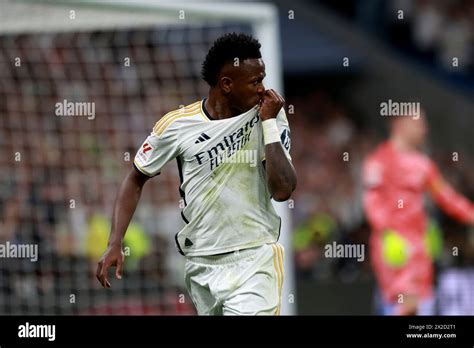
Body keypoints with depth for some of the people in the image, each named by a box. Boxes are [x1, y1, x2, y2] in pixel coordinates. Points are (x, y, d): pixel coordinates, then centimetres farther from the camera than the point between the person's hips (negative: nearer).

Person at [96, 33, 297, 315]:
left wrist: (269, 123, -13)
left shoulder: (271, 116, -3)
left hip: (255, 258, -2)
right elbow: (136, 180, 10)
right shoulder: (176, 125, -3)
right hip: (202, 263, 2)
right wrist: (115, 244, 2)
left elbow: (283, 191, -12)